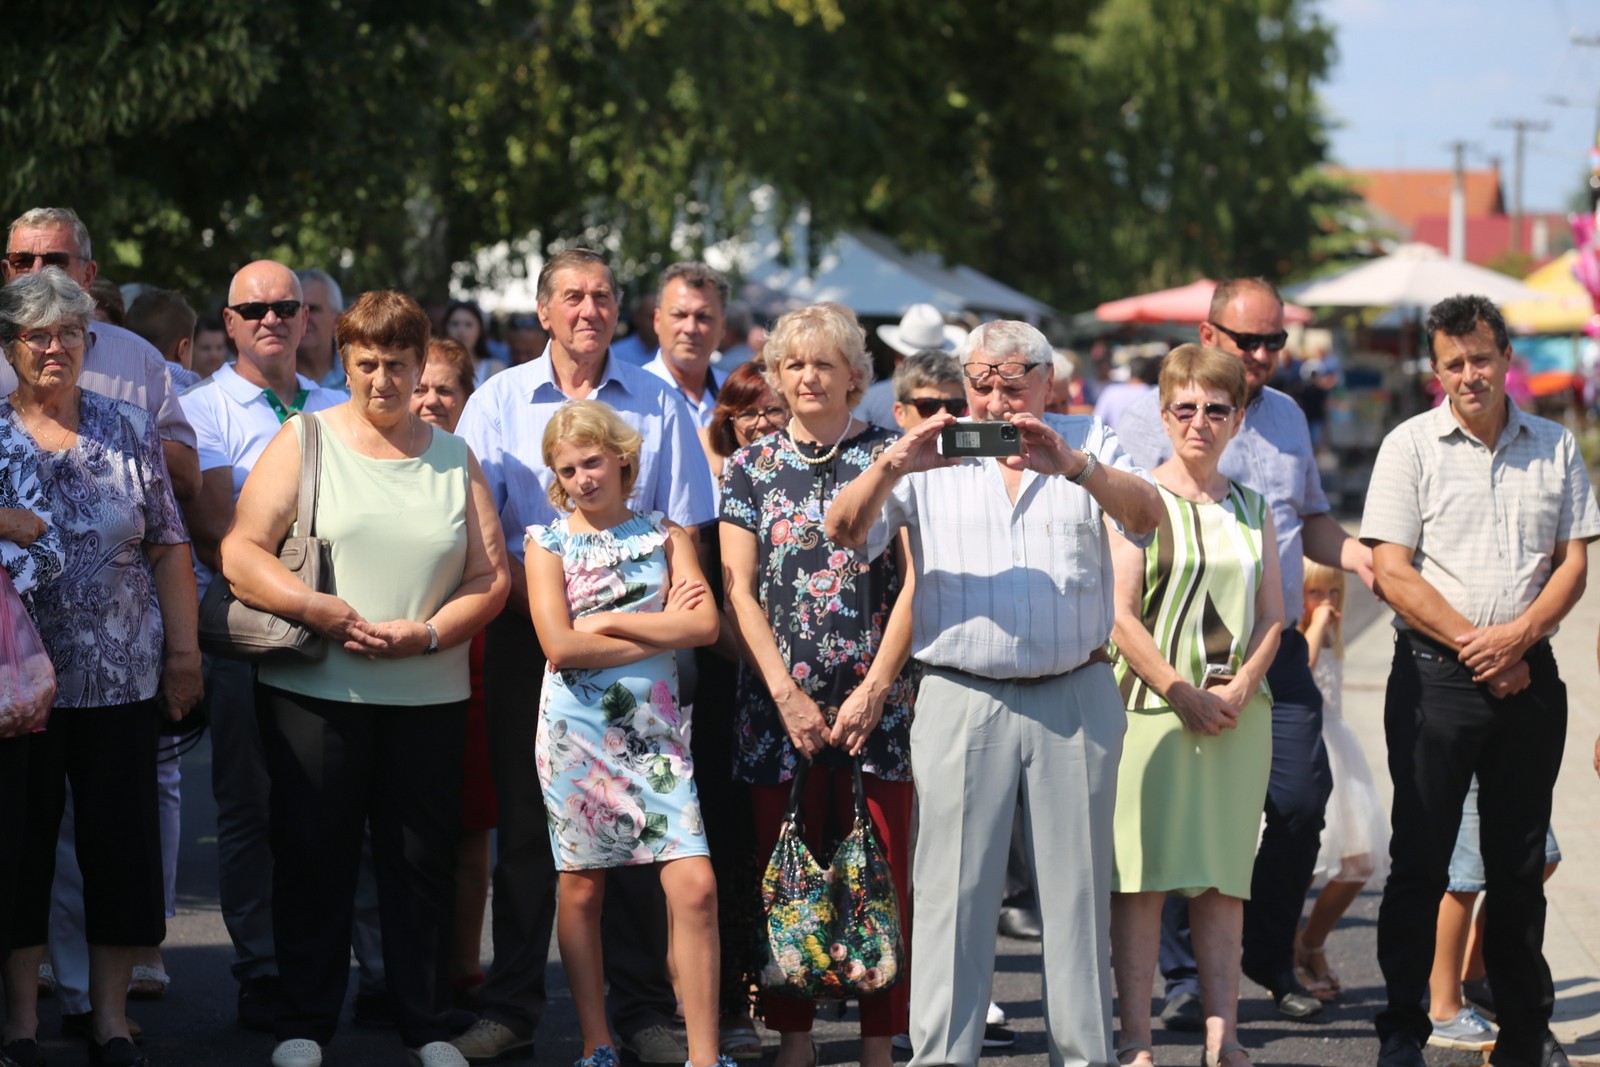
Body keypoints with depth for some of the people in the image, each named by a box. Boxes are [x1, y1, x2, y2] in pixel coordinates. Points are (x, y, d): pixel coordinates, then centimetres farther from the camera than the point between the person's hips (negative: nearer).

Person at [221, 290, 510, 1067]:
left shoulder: (453, 458, 12)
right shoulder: (304, 441, 4)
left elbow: (491, 578, 7)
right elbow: (240, 554, -4)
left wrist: (428, 632, -10)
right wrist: (324, 614, -15)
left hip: (429, 694, 2)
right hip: (313, 689, -2)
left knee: (422, 859, 5)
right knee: (312, 856, 2)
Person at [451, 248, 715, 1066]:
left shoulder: (657, 403, 6)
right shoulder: (499, 401, 5)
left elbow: (684, 528, 6)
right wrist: (543, 600, -13)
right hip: (527, 634, 0)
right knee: (525, 820, 3)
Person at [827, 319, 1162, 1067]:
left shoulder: (1087, 447, 9)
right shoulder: (930, 459, 9)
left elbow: (1147, 516, -8)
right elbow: (844, 531, -1)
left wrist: (1074, 467, -25)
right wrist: (892, 466, -20)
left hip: (1076, 696, 1)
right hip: (962, 699, -1)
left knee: (1077, 884, 5)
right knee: (954, 885, -3)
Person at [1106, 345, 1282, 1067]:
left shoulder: (1251, 507, 16)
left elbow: (1272, 612, 12)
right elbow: (1120, 614, -6)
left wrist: (1239, 688, -5)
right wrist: (1185, 694, -12)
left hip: (1238, 710, 4)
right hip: (1151, 705, -4)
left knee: (1224, 877, 4)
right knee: (1142, 873, -5)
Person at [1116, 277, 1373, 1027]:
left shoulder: (1287, 416, 18)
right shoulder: (1151, 415, -1)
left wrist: (1362, 560, 8)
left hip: (1277, 647, 5)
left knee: (1302, 798, -1)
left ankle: (1269, 956, 18)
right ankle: (1187, 976, 7)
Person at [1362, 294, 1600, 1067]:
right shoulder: (1411, 446, -1)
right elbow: (1393, 573, -7)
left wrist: (1516, 637, -11)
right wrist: (1476, 647, -12)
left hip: (1528, 676, 3)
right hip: (1435, 677, -3)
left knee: (1521, 864, 11)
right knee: (1420, 858, 0)